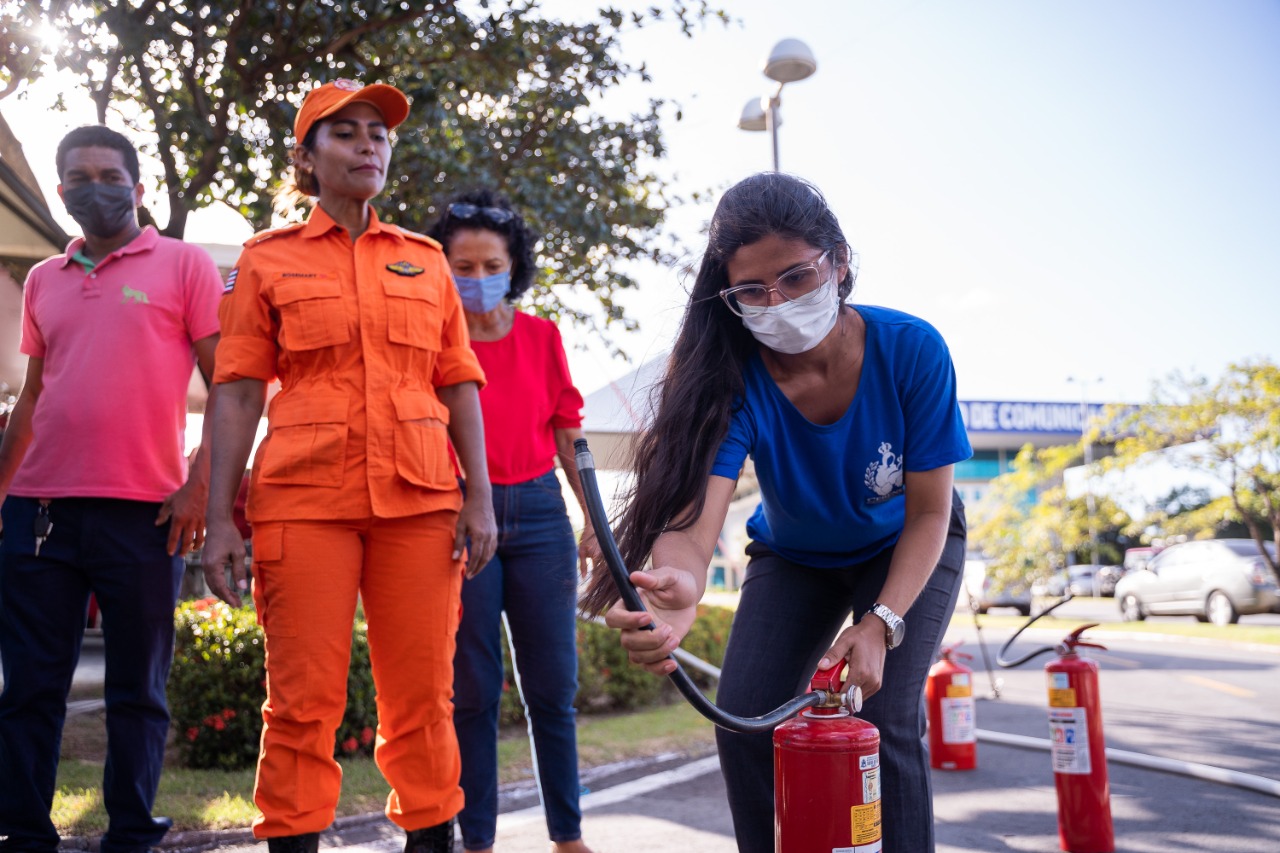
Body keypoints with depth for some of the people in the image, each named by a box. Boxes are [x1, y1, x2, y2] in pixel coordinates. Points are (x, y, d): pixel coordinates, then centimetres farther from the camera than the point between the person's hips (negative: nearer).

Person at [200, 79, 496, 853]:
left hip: (418, 499, 2)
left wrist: (480, 496, 3)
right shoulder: (268, 260, 9)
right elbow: (240, 391, 5)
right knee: (303, 697, -1)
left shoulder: (426, 260, 15)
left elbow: (458, 383, 12)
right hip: (304, 500, -2)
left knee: (424, 694, 3)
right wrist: (221, 518, -2)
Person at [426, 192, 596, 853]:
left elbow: (566, 432, 11)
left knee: (553, 685, 6)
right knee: (471, 690, 4)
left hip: (538, 512, 3)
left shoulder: (541, 336, 8)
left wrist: (595, 520, 8)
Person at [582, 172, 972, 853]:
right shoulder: (734, 377, -30)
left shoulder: (911, 350, -30)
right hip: (793, 554, 2)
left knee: (887, 722, -18)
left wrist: (879, 623, -32)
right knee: (744, 721, -9)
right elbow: (693, 517, -44)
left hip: (906, 551, -1)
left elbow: (928, 513, -20)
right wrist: (677, 587, -67)